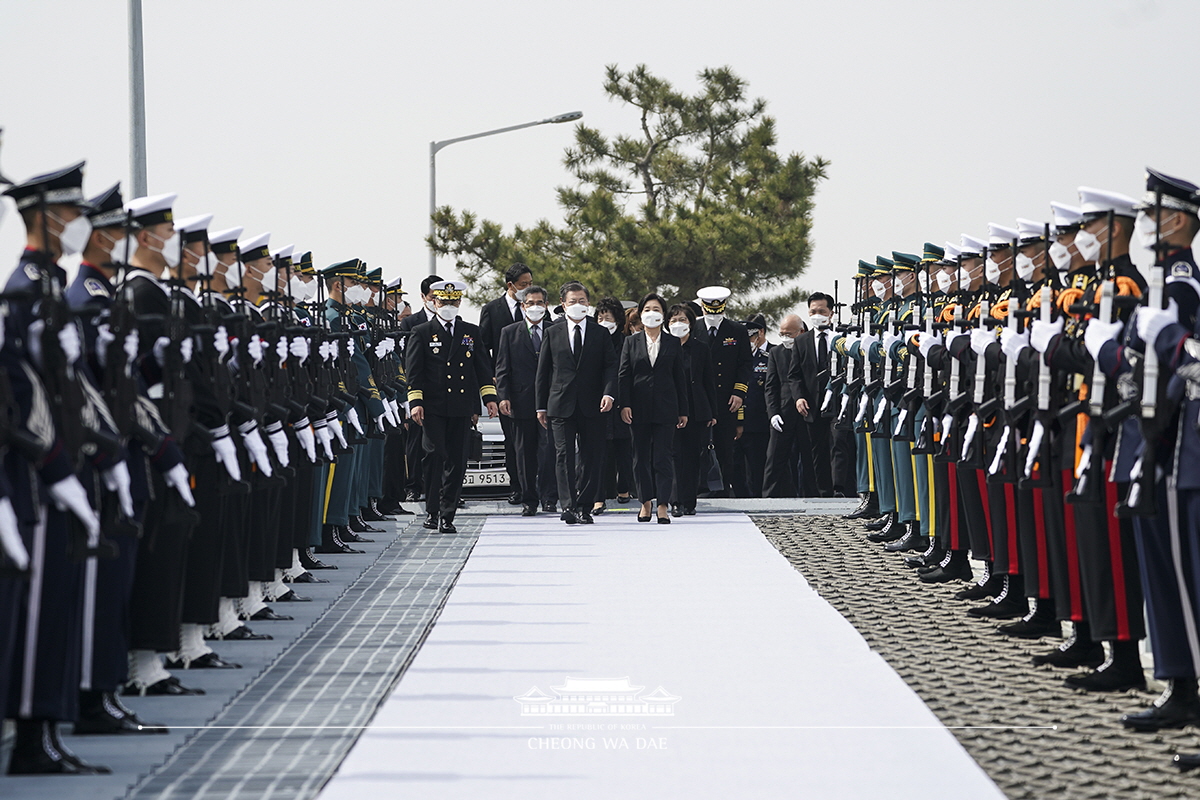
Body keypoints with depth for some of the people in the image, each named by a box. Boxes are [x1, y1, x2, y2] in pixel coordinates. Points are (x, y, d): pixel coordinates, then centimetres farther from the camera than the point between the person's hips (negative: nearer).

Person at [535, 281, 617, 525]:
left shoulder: (600, 333, 9)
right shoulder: (552, 334, 9)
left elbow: (610, 365, 3)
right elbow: (543, 372, 11)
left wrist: (609, 393, -14)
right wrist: (541, 406, 7)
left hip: (592, 405, 0)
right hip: (561, 405, 0)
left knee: (592, 457, 1)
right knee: (564, 457, -6)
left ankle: (584, 507, 10)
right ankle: (569, 507, -8)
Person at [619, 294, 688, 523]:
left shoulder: (673, 343, 6)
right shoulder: (631, 342, 7)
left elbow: (679, 378, 6)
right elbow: (624, 375, 3)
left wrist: (683, 411, 3)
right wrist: (624, 405, -8)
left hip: (665, 408, -1)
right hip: (639, 408, 1)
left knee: (663, 457, -5)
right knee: (641, 457, 5)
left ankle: (663, 506, -6)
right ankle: (646, 503, 14)